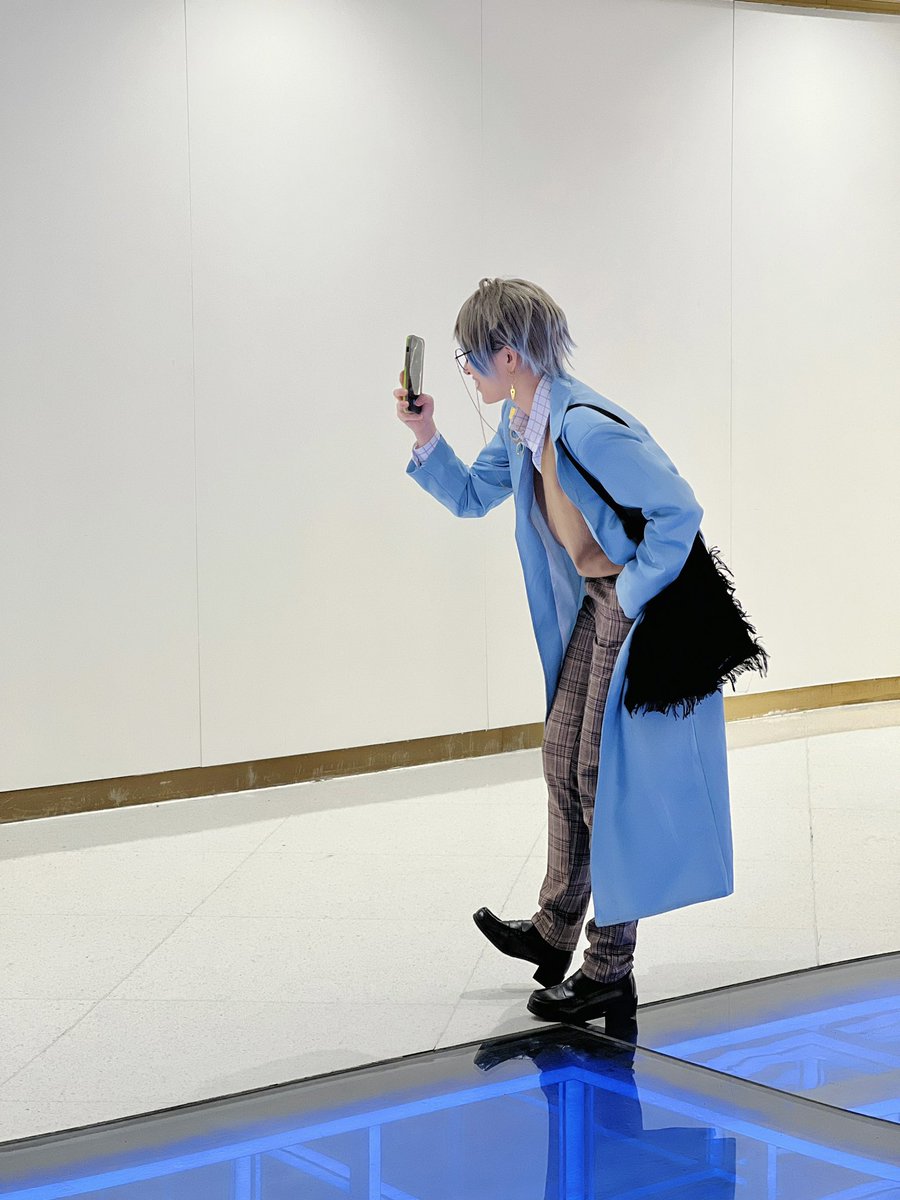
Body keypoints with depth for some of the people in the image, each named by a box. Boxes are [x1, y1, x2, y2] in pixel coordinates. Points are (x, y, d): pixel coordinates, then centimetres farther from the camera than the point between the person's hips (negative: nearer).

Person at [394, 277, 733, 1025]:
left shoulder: (586, 428, -28)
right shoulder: (520, 424, 3)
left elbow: (679, 511, -28)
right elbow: (473, 496, 17)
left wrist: (631, 597, -19)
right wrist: (425, 440, 1)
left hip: (644, 608, -9)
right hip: (595, 605, 9)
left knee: (607, 776, -3)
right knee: (563, 759, 15)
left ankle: (609, 974, 9)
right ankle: (555, 933, 29)